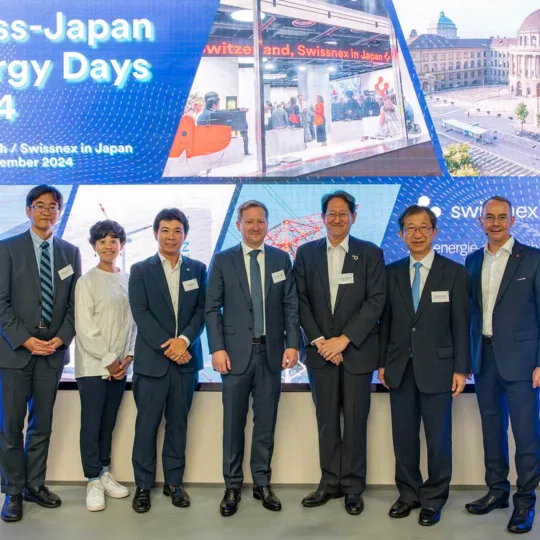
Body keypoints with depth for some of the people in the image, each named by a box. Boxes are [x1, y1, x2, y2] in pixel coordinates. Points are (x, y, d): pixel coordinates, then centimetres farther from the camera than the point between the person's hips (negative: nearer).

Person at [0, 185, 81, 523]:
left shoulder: (70, 252, 9)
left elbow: (75, 302, 8)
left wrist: (62, 337, -6)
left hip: (53, 350, 3)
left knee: (42, 423, 10)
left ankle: (35, 484, 22)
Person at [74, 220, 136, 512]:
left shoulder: (128, 281, 6)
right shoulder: (87, 282, -7)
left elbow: (132, 323, 8)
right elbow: (85, 329, -10)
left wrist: (128, 356, -4)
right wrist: (108, 360, -11)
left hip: (119, 366, 4)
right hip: (93, 366, -4)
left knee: (108, 423, 13)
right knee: (91, 425, 0)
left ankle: (104, 473, 25)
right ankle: (93, 481, 11)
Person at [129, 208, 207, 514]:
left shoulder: (198, 269, 9)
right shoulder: (141, 270, 3)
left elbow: (202, 311, 3)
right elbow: (141, 313, -5)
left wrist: (184, 340, -13)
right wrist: (167, 346, -14)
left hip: (186, 358, 2)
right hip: (152, 359, -2)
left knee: (179, 423, 9)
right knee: (147, 423, 3)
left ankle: (174, 482, 20)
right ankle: (144, 485, 14)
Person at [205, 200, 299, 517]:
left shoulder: (281, 259, 7)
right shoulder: (223, 260, 3)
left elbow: (291, 305, 5)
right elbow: (213, 308, 1)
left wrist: (292, 344, -3)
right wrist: (217, 348, -8)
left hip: (271, 352, 1)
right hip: (236, 352, -1)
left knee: (266, 423, 8)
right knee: (234, 423, 5)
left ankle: (262, 484, 21)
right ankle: (233, 486, 17)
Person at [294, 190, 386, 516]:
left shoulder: (371, 253, 1)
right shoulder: (307, 253, 7)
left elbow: (376, 301, -6)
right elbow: (301, 301, 3)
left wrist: (344, 340, -13)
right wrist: (319, 340, -8)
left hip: (357, 350, -2)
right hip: (321, 350, 2)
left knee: (355, 420, 3)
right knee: (326, 419, 8)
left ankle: (353, 486, 15)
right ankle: (330, 482, 19)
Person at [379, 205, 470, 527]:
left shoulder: (454, 272, -2)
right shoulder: (392, 272, 6)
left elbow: (461, 323, -3)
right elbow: (386, 320, 8)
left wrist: (461, 368, -6)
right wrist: (382, 362, 5)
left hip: (437, 368, -3)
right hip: (400, 368, 3)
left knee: (438, 438, 5)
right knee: (404, 437, 10)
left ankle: (433, 499, 20)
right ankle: (409, 494, 25)